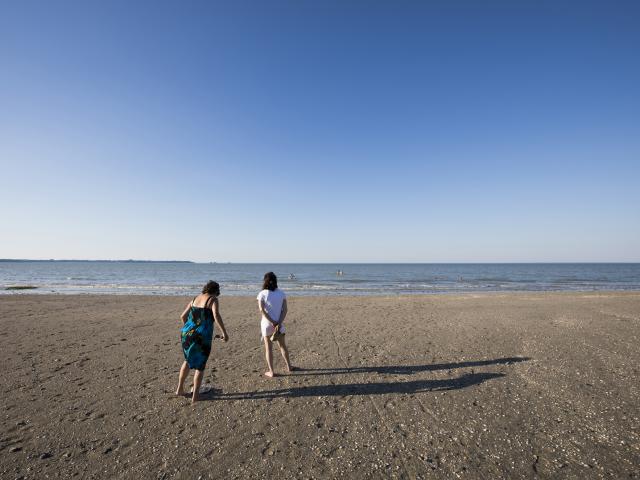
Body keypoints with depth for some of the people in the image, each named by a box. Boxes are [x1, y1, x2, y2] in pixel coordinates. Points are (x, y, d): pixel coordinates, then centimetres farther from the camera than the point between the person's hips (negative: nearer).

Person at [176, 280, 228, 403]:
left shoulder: (195, 299, 15)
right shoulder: (213, 300, -4)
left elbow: (183, 316, 19)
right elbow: (216, 315, -21)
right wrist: (224, 332, -19)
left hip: (187, 334, 6)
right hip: (202, 337, -6)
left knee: (188, 360, 29)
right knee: (200, 365, 12)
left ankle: (180, 388, 34)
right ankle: (195, 396, 16)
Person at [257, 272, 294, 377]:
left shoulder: (262, 294, -8)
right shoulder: (281, 293, -1)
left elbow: (262, 310, -17)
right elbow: (285, 310, -8)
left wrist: (272, 322, -16)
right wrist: (279, 323, -12)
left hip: (267, 324, -2)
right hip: (279, 323, 2)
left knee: (268, 348, 11)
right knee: (282, 345, 20)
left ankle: (271, 372, 15)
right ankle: (289, 366, 31)